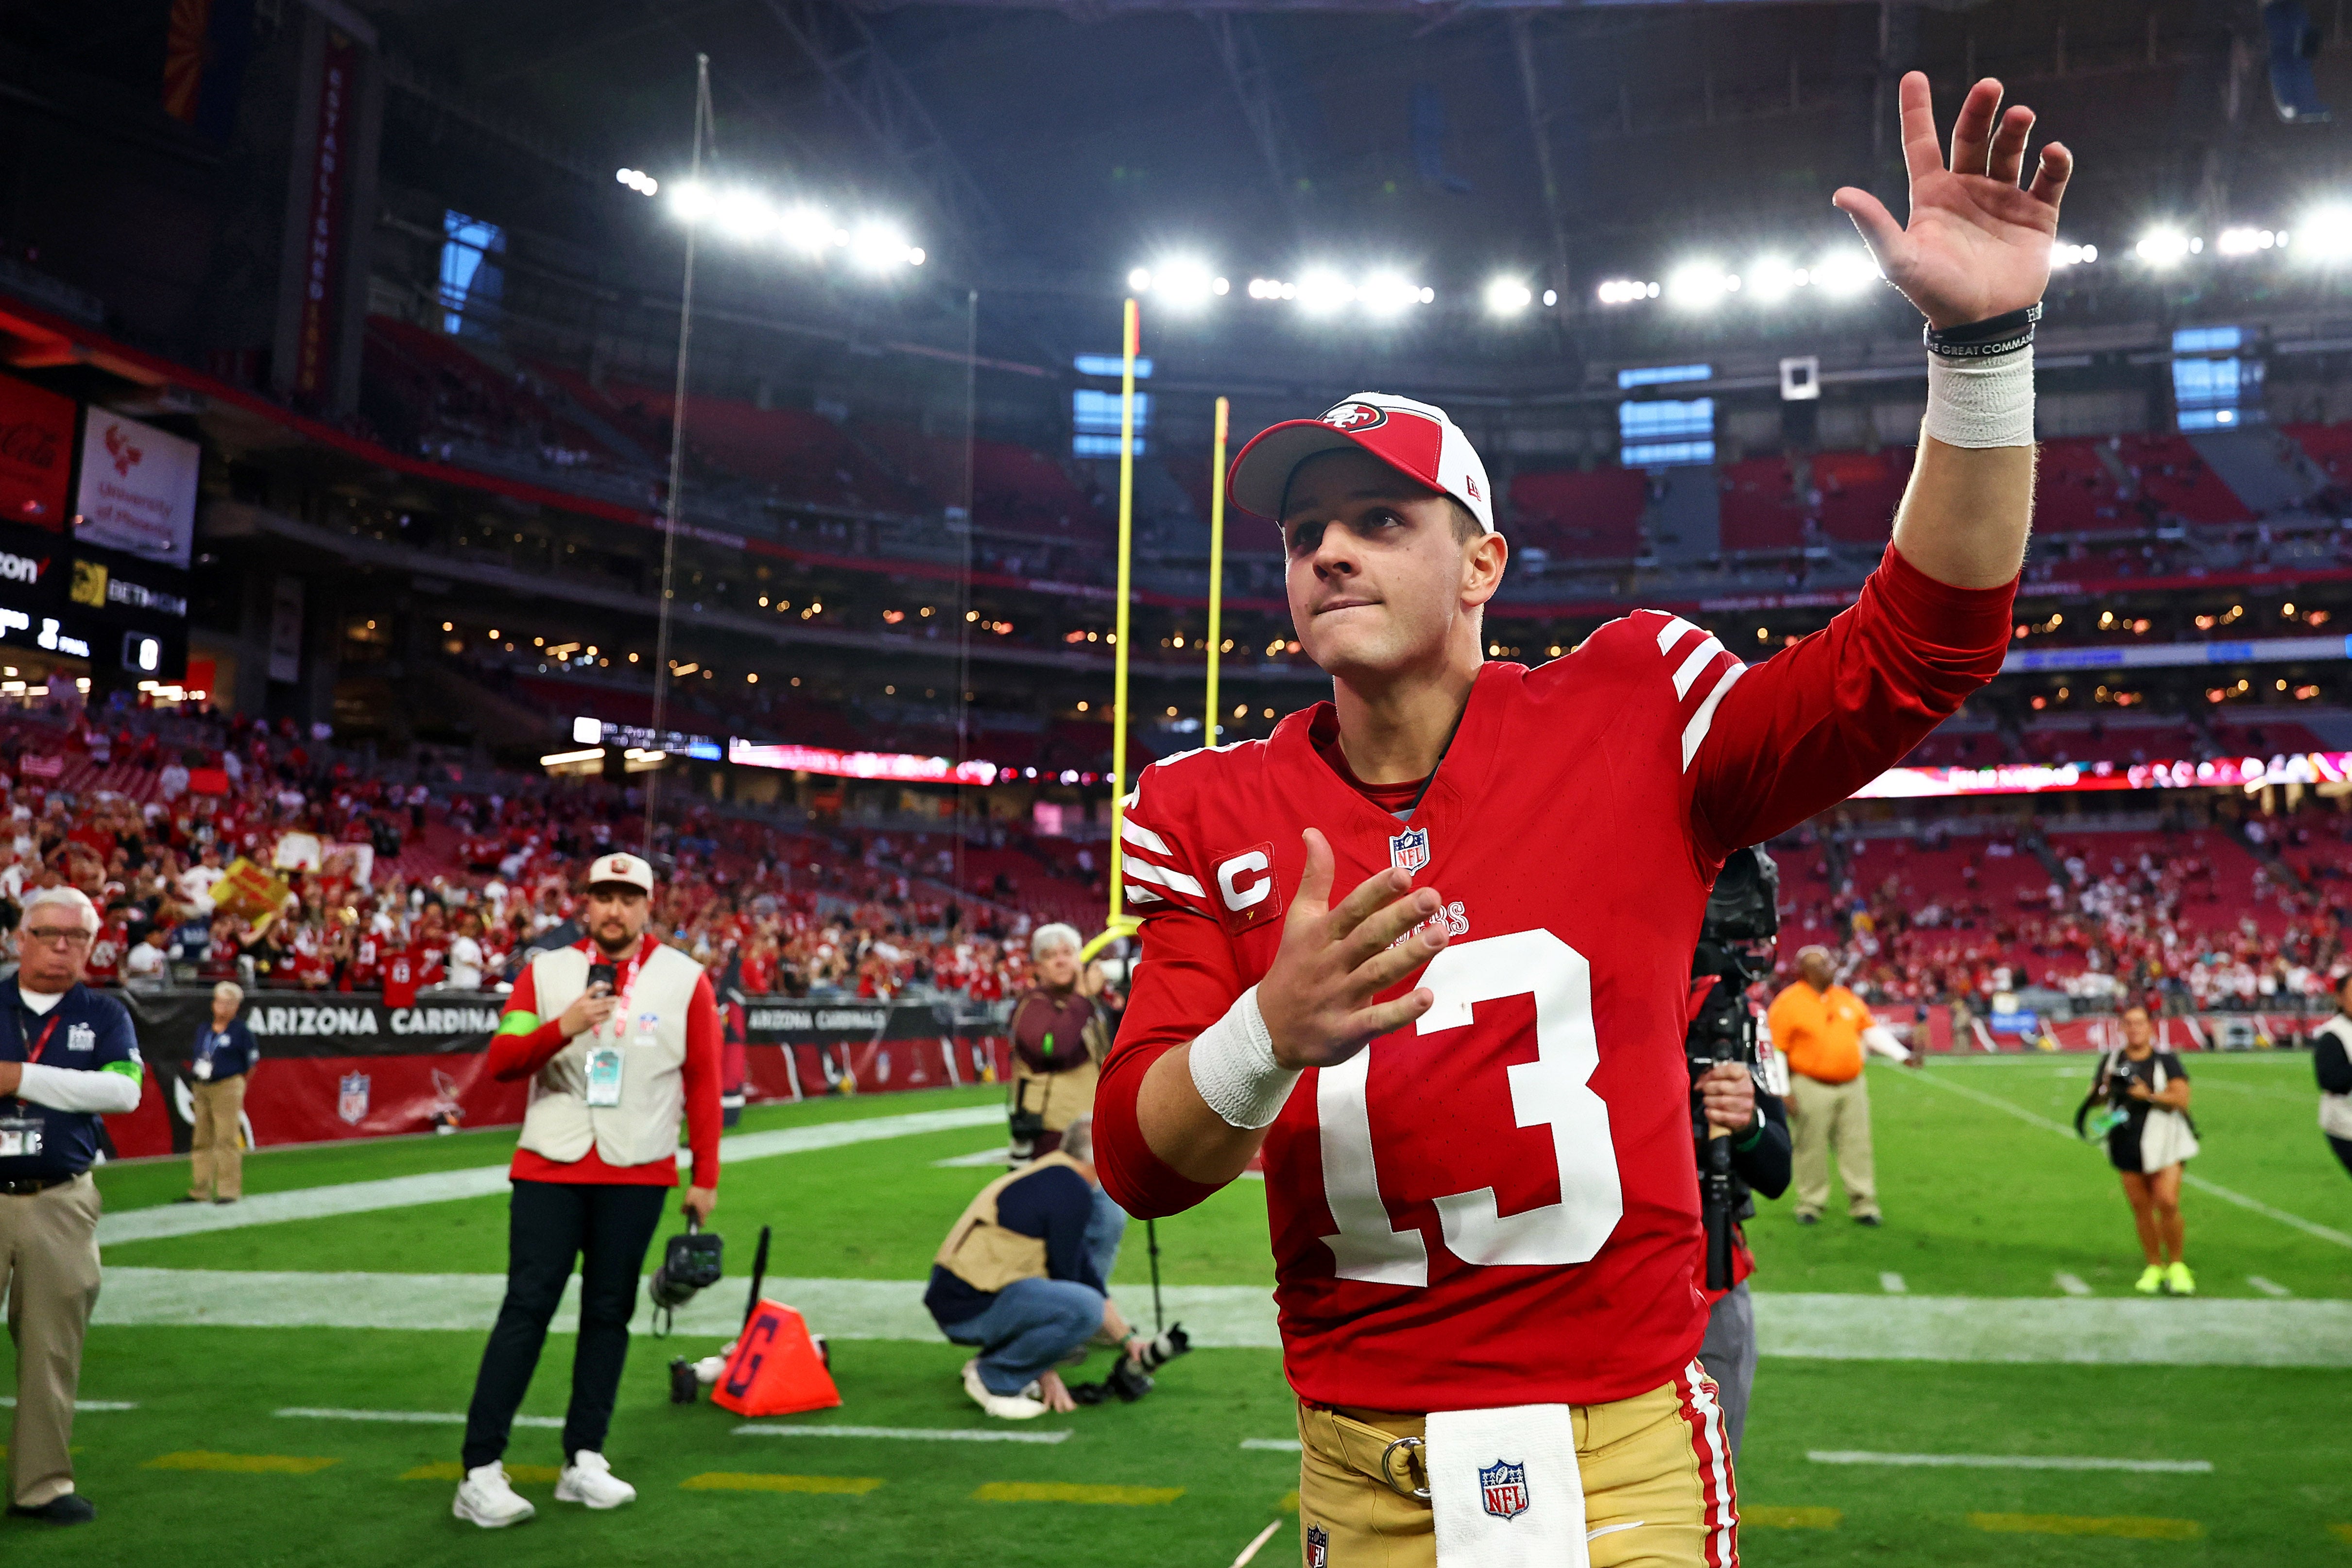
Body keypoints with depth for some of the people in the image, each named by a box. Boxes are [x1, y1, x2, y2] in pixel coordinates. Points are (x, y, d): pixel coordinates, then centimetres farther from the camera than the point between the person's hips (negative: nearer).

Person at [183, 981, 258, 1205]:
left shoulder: (240, 1031, -4)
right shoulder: (203, 1029, 13)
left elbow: (253, 1061, 0)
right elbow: (197, 1058, 22)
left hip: (228, 1088, -7)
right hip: (201, 1089, 7)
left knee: (227, 1140, -7)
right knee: (201, 1141, 10)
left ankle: (230, 1191, -4)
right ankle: (199, 1192, 16)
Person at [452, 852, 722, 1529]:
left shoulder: (685, 980, 3)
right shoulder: (547, 971, 5)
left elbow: (703, 1083, 4)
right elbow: (501, 1061, 0)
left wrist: (706, 1177, 3)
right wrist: (561, 1028, -18)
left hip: (637, 1175, 1)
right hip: (550, 1168, 0)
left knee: (609, 1313, 7)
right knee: (527, 1307, -3)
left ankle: (583, 1461, 18)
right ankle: (481, 1473, 1)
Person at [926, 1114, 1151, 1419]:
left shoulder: (1047, 1178, 16)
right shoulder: (1073, 1191, -13)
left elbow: (1085, 1273, 24)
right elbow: (1062, 1277, -9)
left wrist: (1127, 1339, 28)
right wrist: (1048, 1374, -1)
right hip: (969, 1309, -10)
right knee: (1084, 1308, -25)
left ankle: (990, 1363, 15)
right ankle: (993, 1379, -7)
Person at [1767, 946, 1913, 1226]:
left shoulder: (1847, 998, 12)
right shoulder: (1787, 1003, -7)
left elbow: (1872, 1030, 18)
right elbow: (1775, 1051, -8)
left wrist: (1902, 1054, 7)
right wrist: (1784, 1092, -11)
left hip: (1852, 1086, 5)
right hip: (1811, 1088, -5)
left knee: (1857, 1147, 4)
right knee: (1812, 1149, 0)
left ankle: (1863, 1206, 10)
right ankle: (1810, 1206, 13)